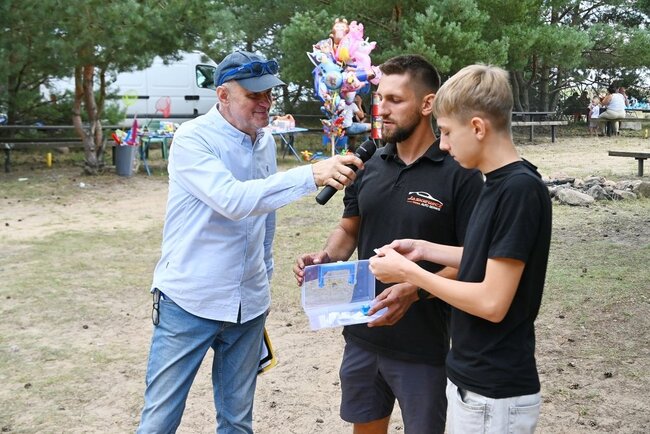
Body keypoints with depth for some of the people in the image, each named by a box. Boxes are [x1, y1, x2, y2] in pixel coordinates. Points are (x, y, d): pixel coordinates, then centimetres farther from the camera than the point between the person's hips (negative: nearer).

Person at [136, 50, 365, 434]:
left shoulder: (266, 141, 6)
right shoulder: (193, 139, -15)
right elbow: (233, 200, -30)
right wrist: (311, 175, -37)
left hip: (249, 305, 6)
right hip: (189, 301, -5)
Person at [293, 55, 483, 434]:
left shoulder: (459, 174, -13)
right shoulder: (371, 165, 4)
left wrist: (415, 290, -26)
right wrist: (326, 257, -7)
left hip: (424, 345, -5)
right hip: (362, 335, 5)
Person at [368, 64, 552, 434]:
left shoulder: (520, 189, -22)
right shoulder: (501, 182, 5)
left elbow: (492, 302, -24)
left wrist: (409, 272, -16)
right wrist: (425, 250, 8)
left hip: (494, 393, -9)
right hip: (473, 376, 9)